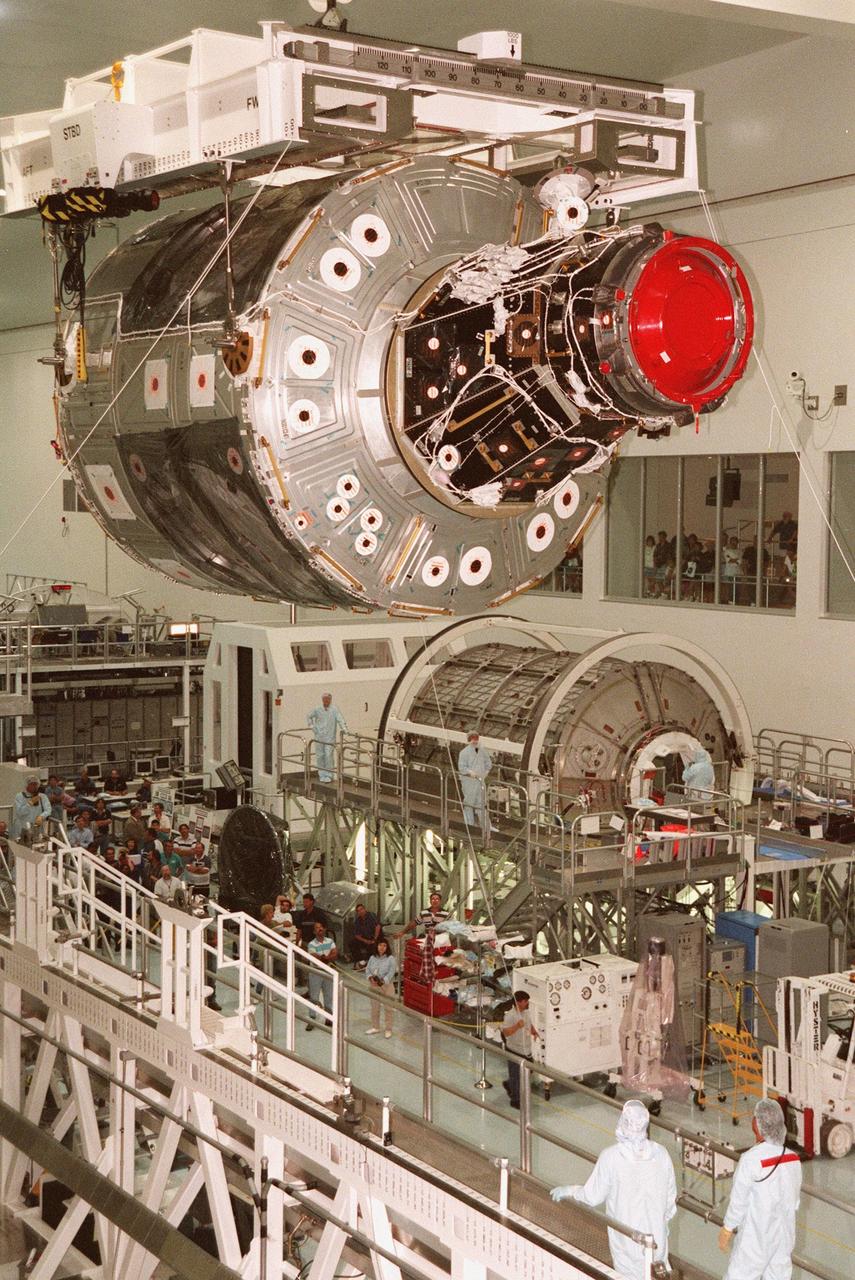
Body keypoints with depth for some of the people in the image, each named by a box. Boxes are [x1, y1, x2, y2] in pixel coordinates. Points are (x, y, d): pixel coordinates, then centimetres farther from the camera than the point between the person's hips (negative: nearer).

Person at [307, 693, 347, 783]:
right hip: (319, 737, 3)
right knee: (320, 756, 6)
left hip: (330, 737, -3)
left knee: (329, 756, -9)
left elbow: (340, 719, -13)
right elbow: (309, 716, 22)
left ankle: (328, 775, -2)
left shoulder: (334, 710, -4)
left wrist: (344, 729, -26)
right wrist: (311, 726, 12)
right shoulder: (317, 710, 6)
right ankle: (322, 775, 16)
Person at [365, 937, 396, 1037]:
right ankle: (375, 1027, 29)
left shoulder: (391, 959, -9)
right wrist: (371, 978, -17)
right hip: (374, 986, 4)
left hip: (387, 985, -4)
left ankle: (388, 1029, 13)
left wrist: (383, 981, -28)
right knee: (374, 1007, 14)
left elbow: (391, 973, -17)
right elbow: (367, 970, 2)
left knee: (388, 1008, 2)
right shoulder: (372, 958, 5)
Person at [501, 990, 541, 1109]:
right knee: (516, 1075, 3)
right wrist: (517, 1026, -44)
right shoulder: (510, 1015, -22)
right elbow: (505, 1032, -31)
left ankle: (508, 1084, 45)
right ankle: (515, 1100, 18)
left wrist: (534, 1032, 3)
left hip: (526, 1049, 8)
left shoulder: (526, 1013, 4)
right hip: (514, 1050, -8)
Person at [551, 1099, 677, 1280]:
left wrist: (566, 1192, 9)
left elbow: (592, 1197, -10)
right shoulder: (661, 1154, -11)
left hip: (626, 1240, -2)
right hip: (656, 1236, 2)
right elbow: (671, 1197, 1)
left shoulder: (610, 1157, -20)